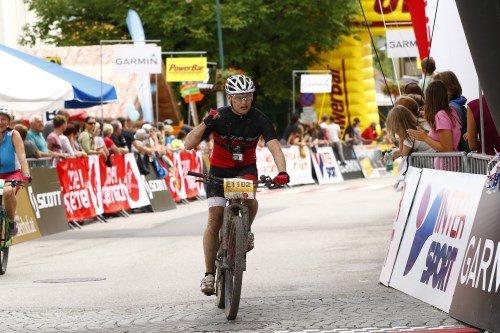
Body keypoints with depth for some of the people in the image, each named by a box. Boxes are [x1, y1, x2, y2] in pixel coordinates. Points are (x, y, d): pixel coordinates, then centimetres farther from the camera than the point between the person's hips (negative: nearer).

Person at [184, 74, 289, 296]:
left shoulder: (259, 120, -17)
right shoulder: (219, 118, -19)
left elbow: (274, 147, -29)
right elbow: (188, 145, -25)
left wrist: (282, 172, -47)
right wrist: (205, 123, -41)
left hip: (245, 169, 0)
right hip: (219, 170, 0)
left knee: (249, 198, -34)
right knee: (214, 219, -12)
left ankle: (246, 231, -2)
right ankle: (209, 273, -4)